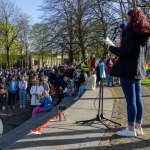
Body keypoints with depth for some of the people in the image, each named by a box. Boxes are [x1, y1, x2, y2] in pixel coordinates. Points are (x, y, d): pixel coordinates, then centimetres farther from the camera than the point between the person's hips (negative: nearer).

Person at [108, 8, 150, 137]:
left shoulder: (131, 32, -11)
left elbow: (124, 52, -18)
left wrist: (111, 47, -4)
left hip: (128, 70, -9)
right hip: (138, 70, 9)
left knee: (130, 99, -6)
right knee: (138, 99, 9)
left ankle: (131, 129, -1)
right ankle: (138, 127, 16)